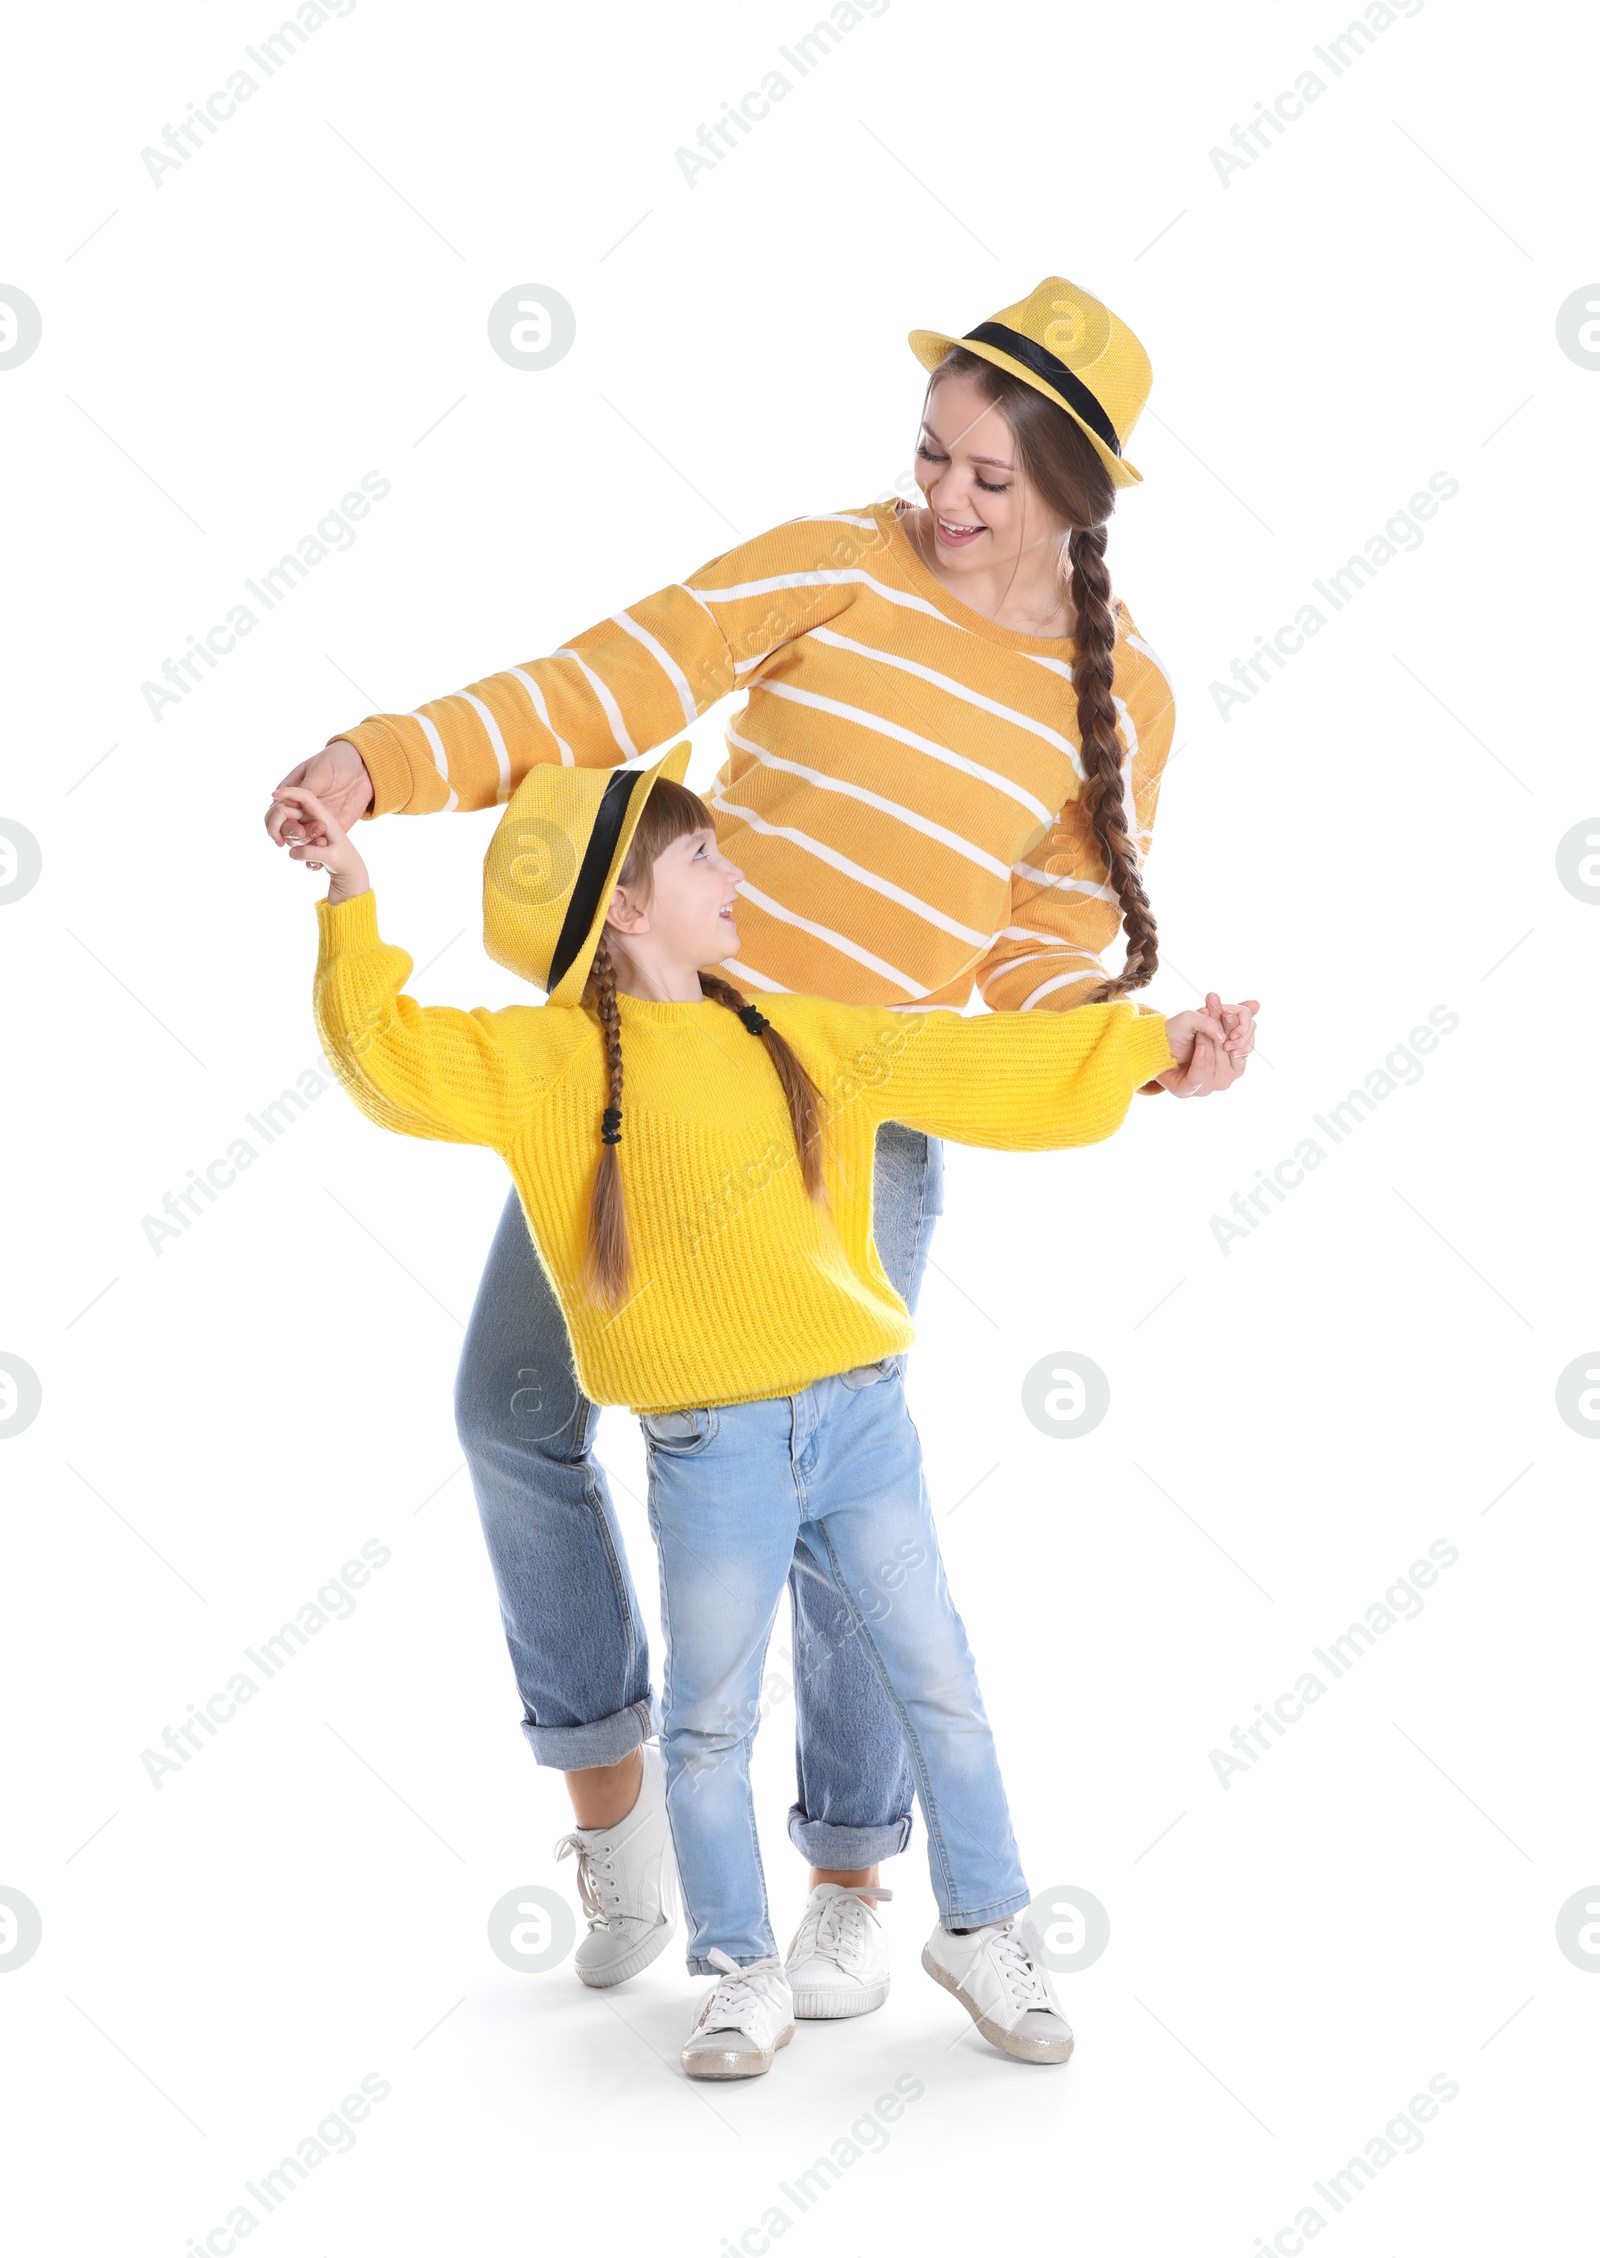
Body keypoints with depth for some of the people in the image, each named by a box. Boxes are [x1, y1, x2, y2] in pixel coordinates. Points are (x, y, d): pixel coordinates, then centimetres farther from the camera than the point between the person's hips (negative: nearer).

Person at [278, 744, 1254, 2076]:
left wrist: (1151, 1045, 19)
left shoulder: (803, 1037, 11)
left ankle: (984, 1930, 28)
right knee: (711, 1721, 6)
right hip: (711, 1450, -4)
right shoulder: (550, 1060, -3)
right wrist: (352, 902, -23)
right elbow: (394, 1060, -13)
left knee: (938, 1683, 9)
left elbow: (986, 1064, 17)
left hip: (861, 1418, 4)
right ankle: (746, 1976, 23)